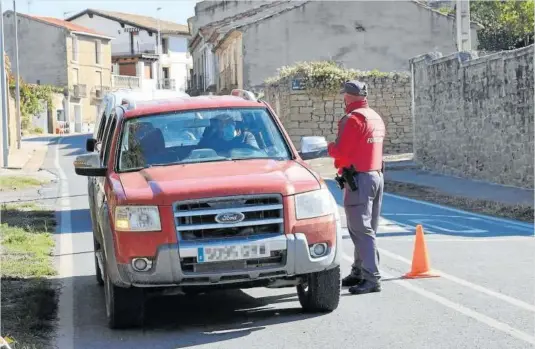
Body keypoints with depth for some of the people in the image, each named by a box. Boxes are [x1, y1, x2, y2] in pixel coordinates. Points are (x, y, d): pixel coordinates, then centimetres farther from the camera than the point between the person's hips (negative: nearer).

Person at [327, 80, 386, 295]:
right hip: (377, 175, 9)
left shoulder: (353, 119, -14)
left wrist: (330, 147, 2)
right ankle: (359, 272, 25)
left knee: (361, 230, -8)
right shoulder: (376, 118, 15)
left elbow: (341, 152, -17)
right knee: (366, 228, 16)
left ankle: (371, 278, -12)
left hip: (359, 178, -9)